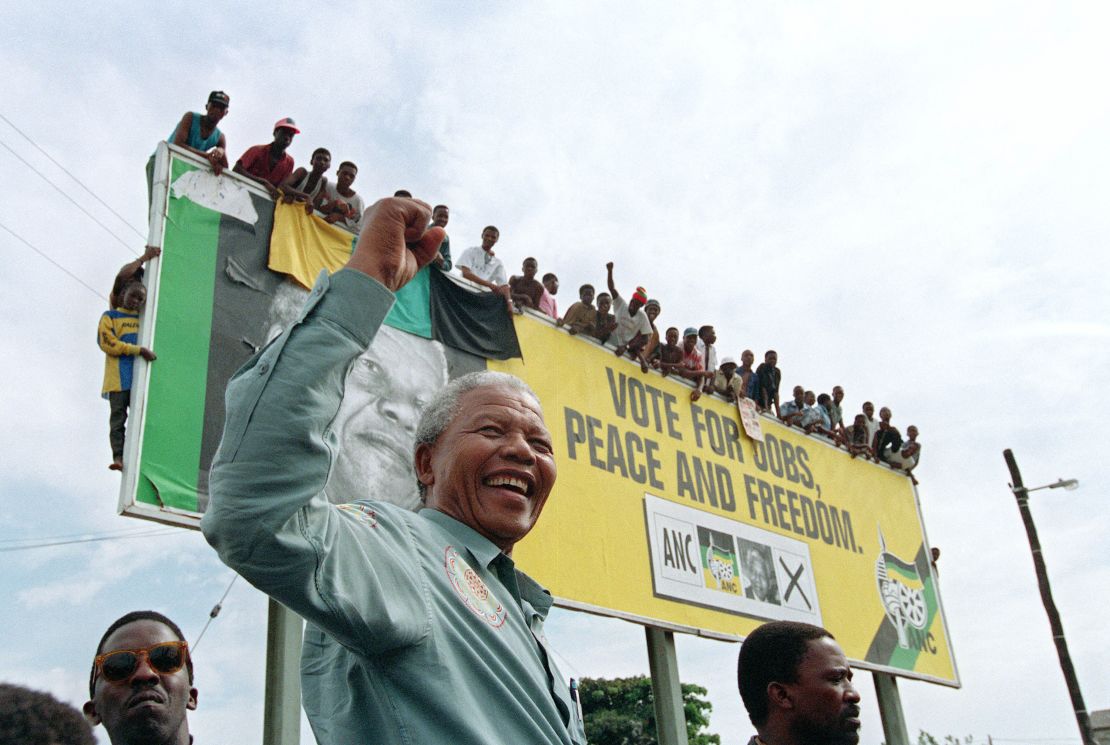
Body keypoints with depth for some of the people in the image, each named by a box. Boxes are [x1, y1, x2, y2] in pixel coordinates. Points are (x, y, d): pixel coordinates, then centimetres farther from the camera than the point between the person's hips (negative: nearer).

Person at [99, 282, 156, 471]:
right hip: (118, 378, -4)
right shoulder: (110, 317, 9)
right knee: (118, 418, -7)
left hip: (140, 378, 4)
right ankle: (118, 456, -11)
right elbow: (108, 343, -6)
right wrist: (137, 350, -15)